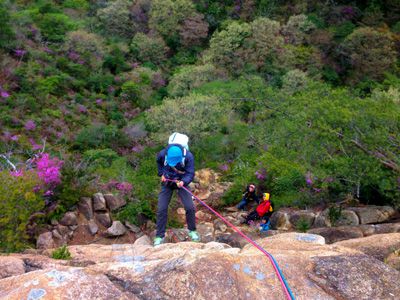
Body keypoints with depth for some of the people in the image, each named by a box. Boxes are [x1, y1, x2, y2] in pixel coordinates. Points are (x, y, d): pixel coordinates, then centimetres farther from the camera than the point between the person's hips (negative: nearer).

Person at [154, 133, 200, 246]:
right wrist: (161, 173, -4)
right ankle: (159, 236, 7)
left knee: (190, 207, -9)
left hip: (181, 182, -1)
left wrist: (183, 182, -41)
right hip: (167, 183, 1)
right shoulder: (163, 154, -23)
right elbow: (159, 162, 3)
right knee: (161, 209, -5)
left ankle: (192, 231, 14)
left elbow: (190, 173, -23)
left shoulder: (188, 156, -29)